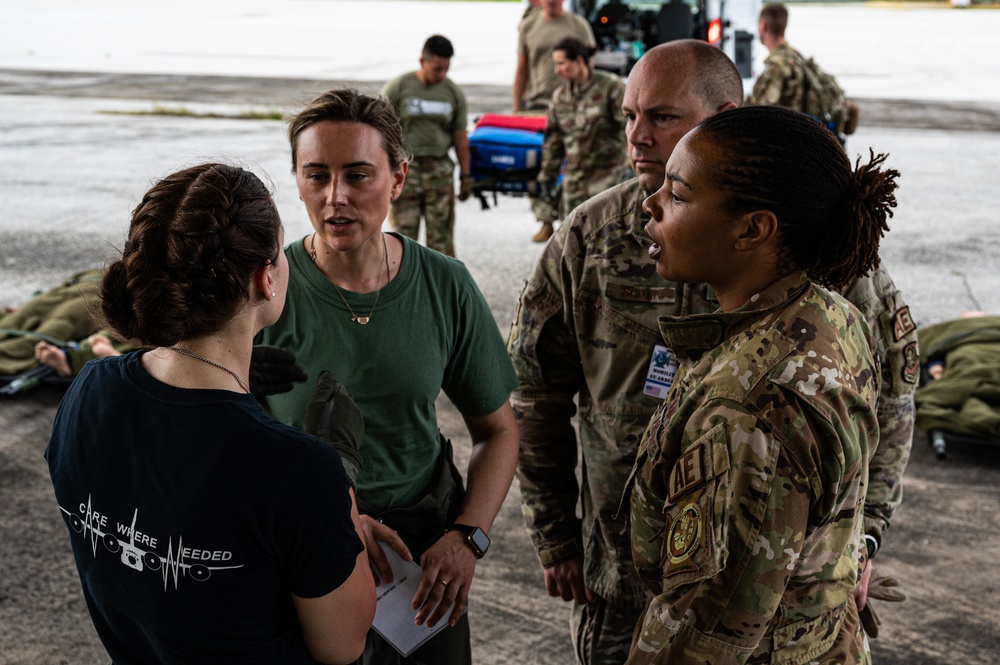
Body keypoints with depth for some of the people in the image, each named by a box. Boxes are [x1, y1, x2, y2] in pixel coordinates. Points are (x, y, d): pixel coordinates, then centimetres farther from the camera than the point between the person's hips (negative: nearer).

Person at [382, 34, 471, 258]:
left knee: (441, 232, 0)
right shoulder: (398, 88, -4)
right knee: (404, 231, -1)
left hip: (439, 169, 2)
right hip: (404, 167, -2)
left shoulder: (454, 93, 4)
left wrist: (466, 176, 10)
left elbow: (460, 137, 9)